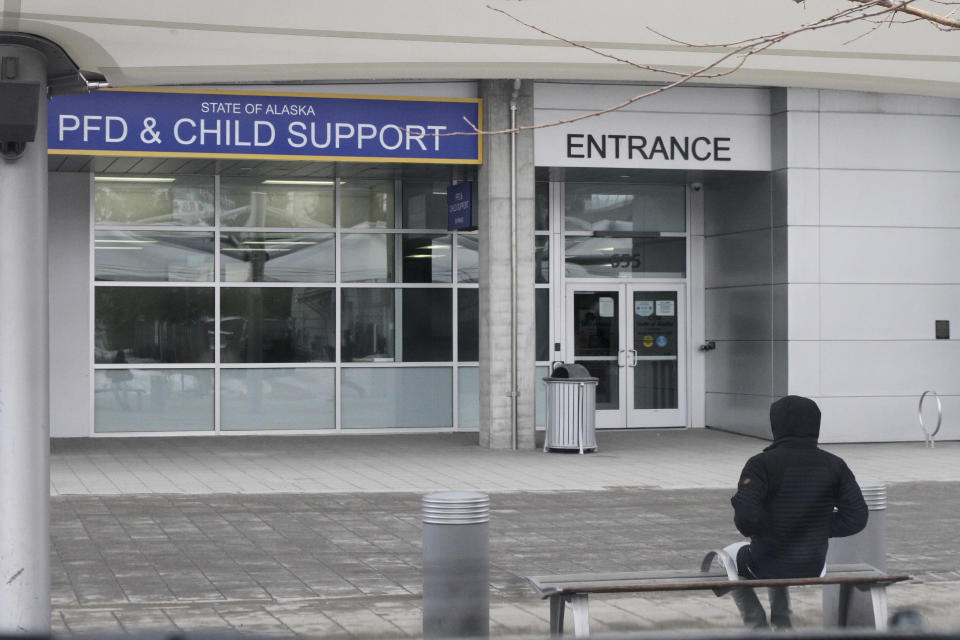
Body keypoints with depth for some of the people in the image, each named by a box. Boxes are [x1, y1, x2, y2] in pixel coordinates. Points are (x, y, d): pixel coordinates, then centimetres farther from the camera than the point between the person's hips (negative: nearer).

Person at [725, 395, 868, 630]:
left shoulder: (762, 464, -17)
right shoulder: (834, 465, -4)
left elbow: (745, 517, -26)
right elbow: (857, 516, -5)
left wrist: (757, 534, -4)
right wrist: (820, 529, 6)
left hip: (767, 565, -4)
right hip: (813, 566, 5)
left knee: (731, 556, 31)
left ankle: (758, 625, 24)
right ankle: (782, 623, 39)